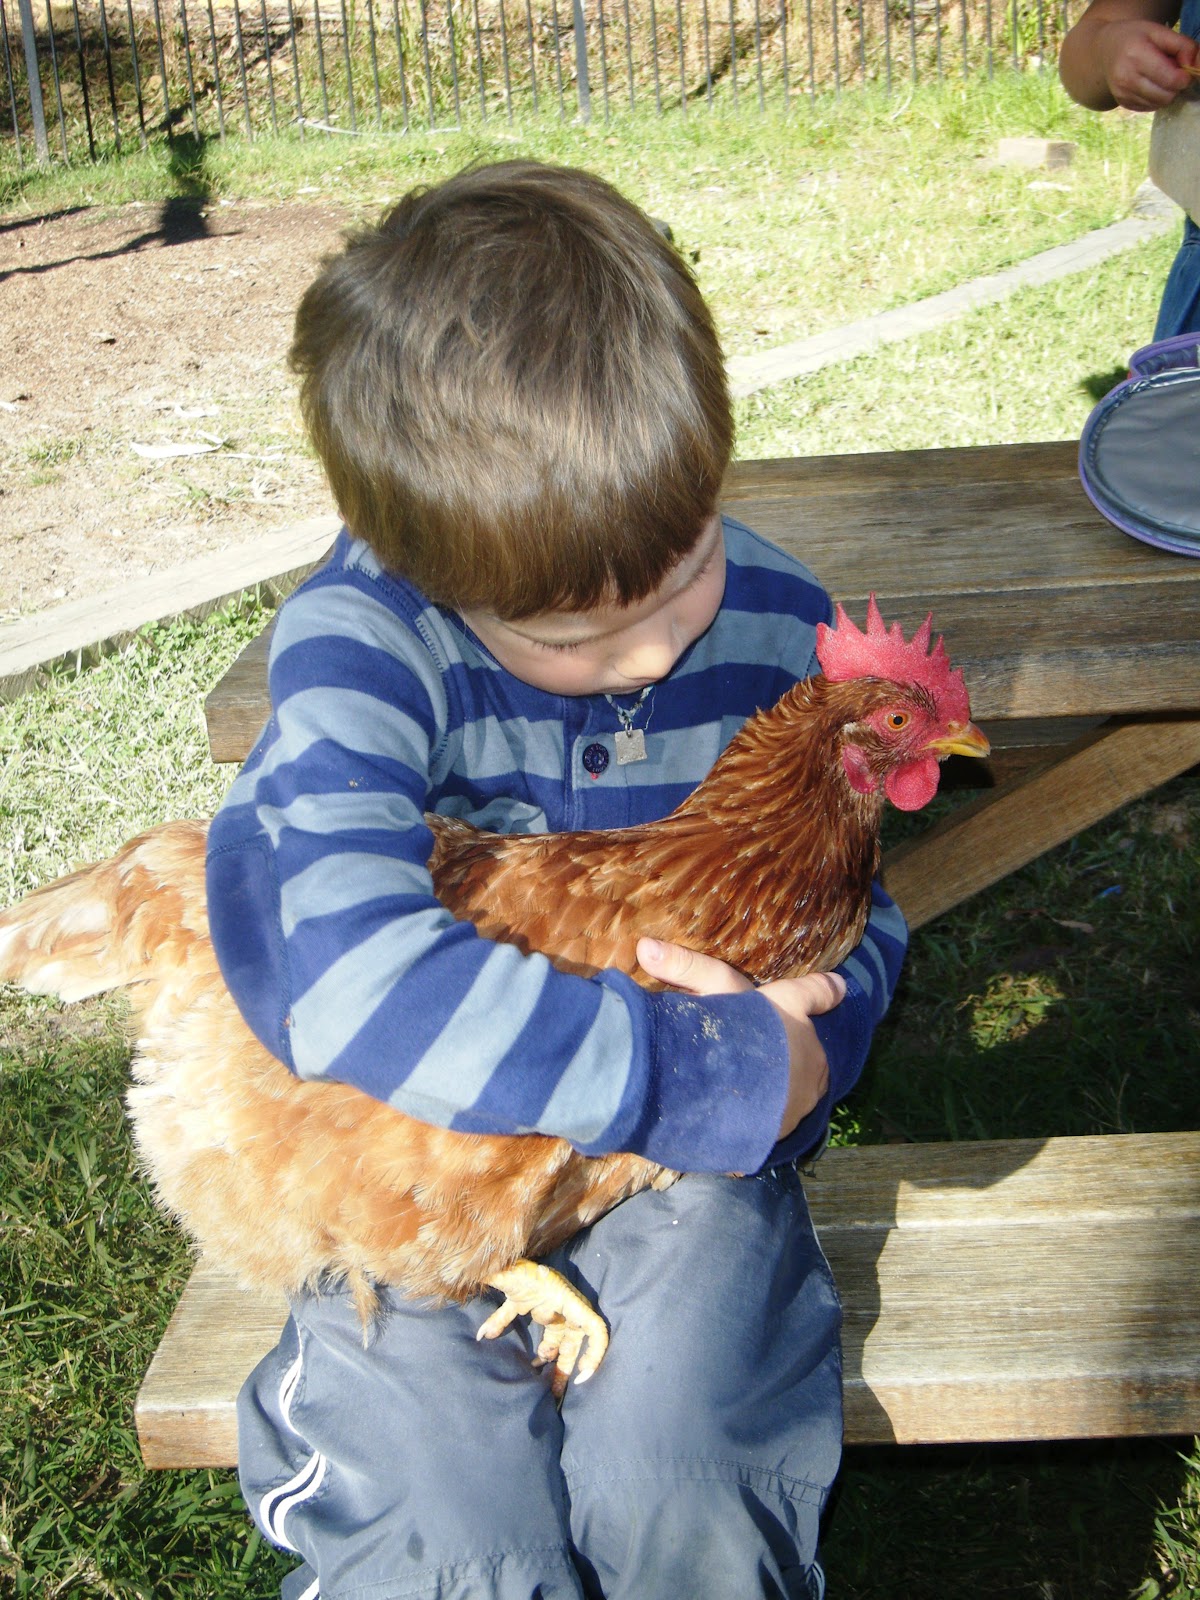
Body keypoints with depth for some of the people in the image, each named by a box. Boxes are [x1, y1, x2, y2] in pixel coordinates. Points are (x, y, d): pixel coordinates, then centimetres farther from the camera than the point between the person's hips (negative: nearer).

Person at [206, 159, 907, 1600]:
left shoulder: (775, 620, -8)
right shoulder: (361, 640, -22)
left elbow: (857, 911, 4)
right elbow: (346, 975, -36)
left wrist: (795, 1034, -20)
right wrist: (723, 1074, -31)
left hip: (689, 1153, 2)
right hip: (424, 1155, -1)